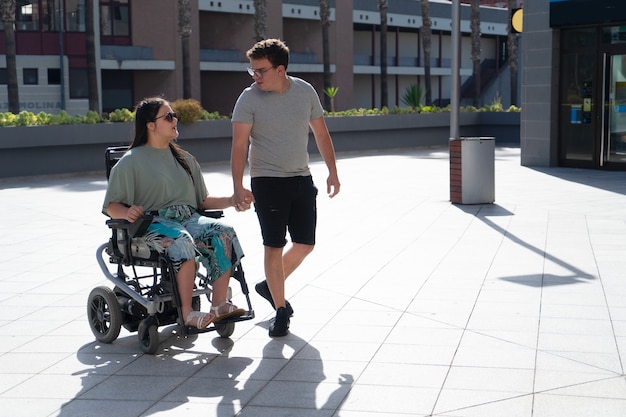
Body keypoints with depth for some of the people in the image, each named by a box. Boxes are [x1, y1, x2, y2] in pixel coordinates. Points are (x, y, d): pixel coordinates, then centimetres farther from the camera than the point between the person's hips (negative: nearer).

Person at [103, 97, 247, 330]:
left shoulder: (184, 159, 24)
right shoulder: (131, 161, 6)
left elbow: (202, 201, 25)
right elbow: (111, 206, 0)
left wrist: (231, 201, 8)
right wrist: (127, 212, -23)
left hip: (189, 218, 5)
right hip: (154, 223, -5)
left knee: (224, 234, -25)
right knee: (182, 242, -38)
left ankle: (219, 304, -26)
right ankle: (187, 313, -35)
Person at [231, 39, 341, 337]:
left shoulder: (305, 91, 1)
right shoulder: (249, 99, -9)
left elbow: (321, 134, 10)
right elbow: (239, 145, -12)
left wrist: (332, 172, 8)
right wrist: (238, 186, -22)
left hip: (302, 179, 4)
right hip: (267, 181, -4)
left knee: (305, 244, 9)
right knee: (274, 246, -2)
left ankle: (269, 286, 31)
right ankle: (281, 310, 11)